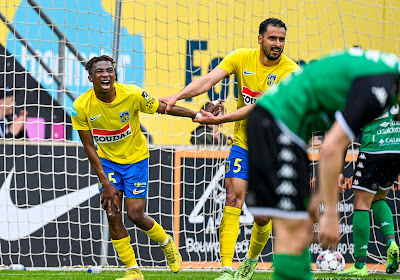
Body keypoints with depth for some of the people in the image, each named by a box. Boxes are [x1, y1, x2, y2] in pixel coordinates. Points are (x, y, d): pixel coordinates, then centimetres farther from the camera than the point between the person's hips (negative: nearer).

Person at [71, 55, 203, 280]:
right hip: (107, 160, 2)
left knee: (136, 215, -8)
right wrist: (105, 182, -13)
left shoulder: (132, 95, -23)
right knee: (112, 214, -9)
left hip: (136, 158, -2)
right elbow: (89, 147, -10)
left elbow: (166, 108, -9)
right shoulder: (82, 107, -18)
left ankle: (167, 243, 24)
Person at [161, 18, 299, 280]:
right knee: (233, 199, -16)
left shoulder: (290, 71, -15)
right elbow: (208, 80, -15)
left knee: (262, 216, 3)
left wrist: (220, 119, -32)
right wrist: (177, 96, -32)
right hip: (243, 143, 1)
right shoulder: (241, 58, -4)